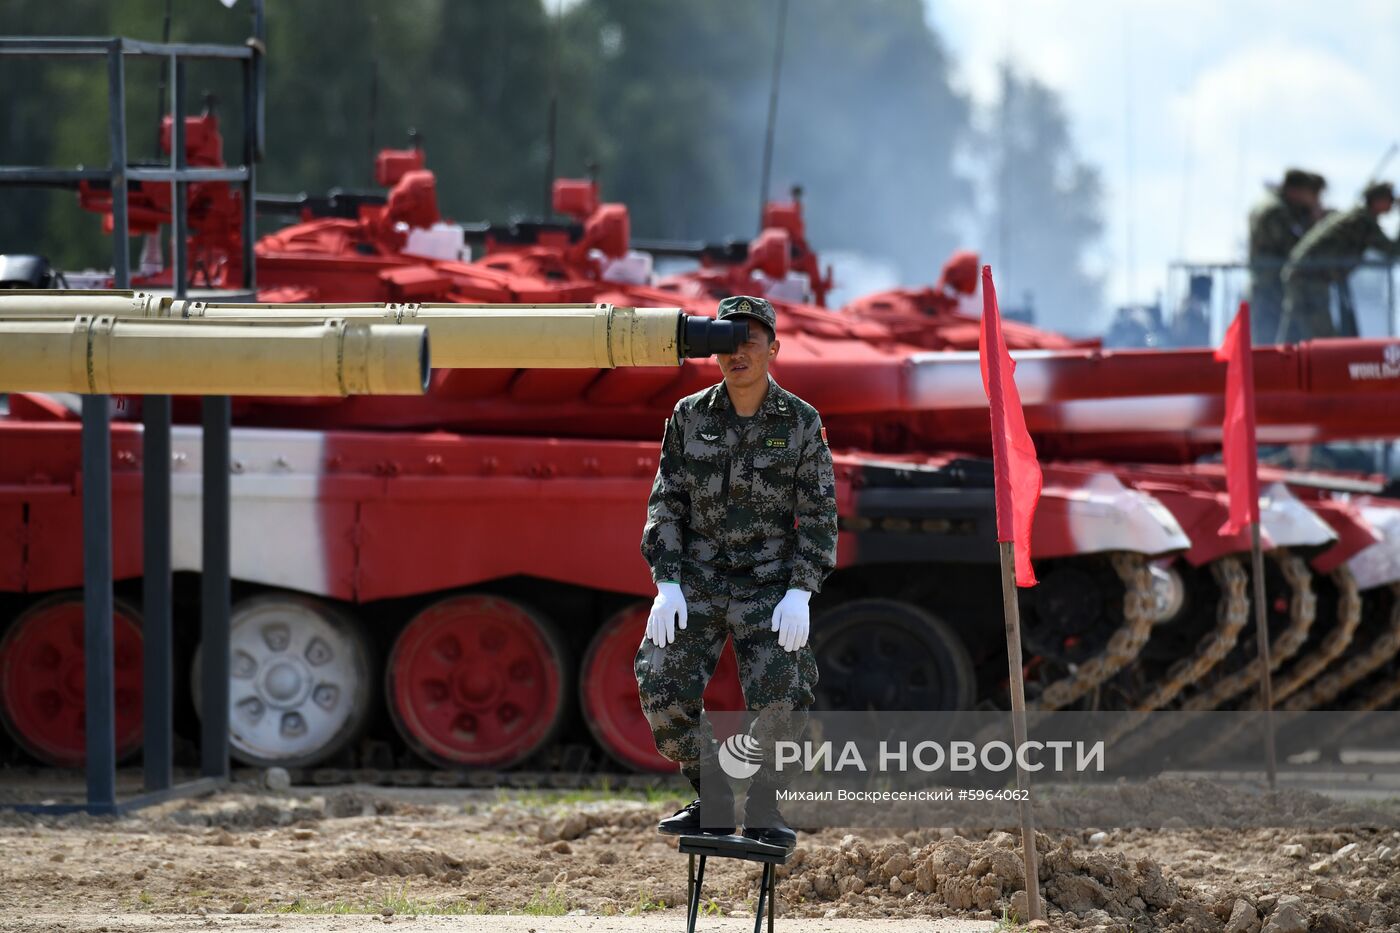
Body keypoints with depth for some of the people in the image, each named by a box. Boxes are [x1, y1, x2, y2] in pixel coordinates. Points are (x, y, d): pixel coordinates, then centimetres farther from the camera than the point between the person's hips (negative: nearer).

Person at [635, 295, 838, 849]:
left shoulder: (801, 422, -3)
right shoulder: (690, 417, 1)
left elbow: (817, 514, -3)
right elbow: (666, 504, 2)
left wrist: (800, 593, -14)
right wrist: (666, 584, -9)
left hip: (769, 583, -2)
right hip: (698, 579, 2)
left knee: (779, 700, -18)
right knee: (663, 691, -14)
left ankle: (762, 812, 3)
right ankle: (713, 801, 4)